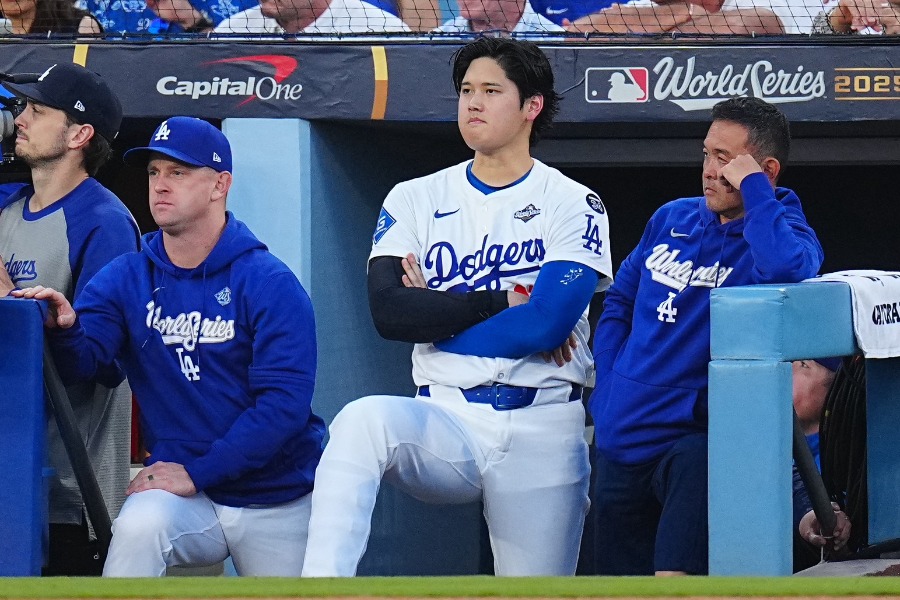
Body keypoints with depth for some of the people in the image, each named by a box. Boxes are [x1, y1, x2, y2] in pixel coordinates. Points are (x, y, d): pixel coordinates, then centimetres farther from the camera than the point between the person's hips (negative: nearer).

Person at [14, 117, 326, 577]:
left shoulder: (270, 284, -9)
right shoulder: (126, 279, 3)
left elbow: (284, 404, -16)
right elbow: (81, 358, -10)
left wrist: (197, 472, -21)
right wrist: (63, 329, -34)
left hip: (277, 501, -1)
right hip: (189, 502, 1)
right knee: (138, 525, -31)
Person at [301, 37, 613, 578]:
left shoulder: (573, 205, 3)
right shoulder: (415, 200, 11)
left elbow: (549, 323, -12)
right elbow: (389, 311, -6)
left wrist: (436, 315, -4)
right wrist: (506, 301, -9)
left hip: (543, 431, 0)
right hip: (447, 419, 0)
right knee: (362, 421, -32)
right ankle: (321, 583, -43)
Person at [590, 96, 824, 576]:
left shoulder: (781, 230, -8)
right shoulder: (671, 220, 11)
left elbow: (786, 270, -34)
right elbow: (619, 300, 23)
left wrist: (752, 187, -21)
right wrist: (609, 388, 10)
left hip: (691, 438, -7)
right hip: (621, 440, 7)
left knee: (675, 581, -27)